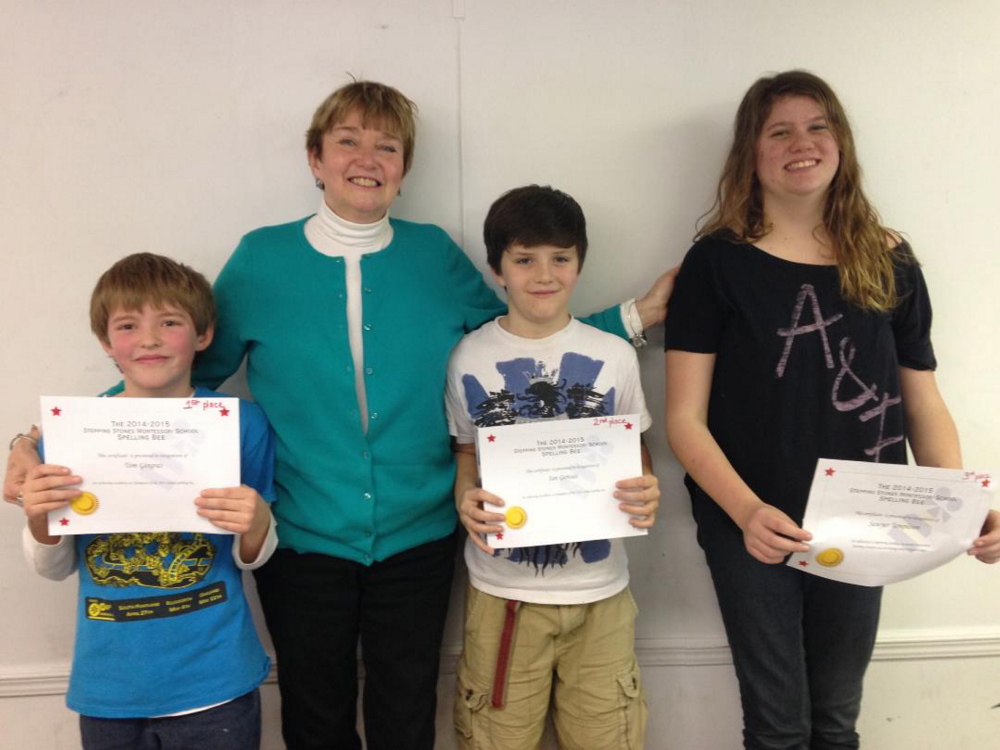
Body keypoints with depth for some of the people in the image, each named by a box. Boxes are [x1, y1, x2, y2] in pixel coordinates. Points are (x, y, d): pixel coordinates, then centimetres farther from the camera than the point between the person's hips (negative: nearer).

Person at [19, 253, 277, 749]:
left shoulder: (239, 423, -9)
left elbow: (251, 559, 1)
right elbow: (56, 568, 5)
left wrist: (255, 528, -20)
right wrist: (38, 520, -14)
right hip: (109, 687, 2)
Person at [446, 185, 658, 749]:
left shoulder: (615, 357, -2)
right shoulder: (470, 359, -4)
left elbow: (637, 456, 7)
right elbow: (465, 458, 6)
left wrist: (647, 493, -14)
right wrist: (465, 499, -15)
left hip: (599, 588, 1)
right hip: (502, 589, 0)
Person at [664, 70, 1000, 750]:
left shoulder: (889, 263, 2)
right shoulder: (718, 262, -8)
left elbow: (924, 404, 6)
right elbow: (685, 418, -11)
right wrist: (746, 510, -26)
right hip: (752, 530, -3)